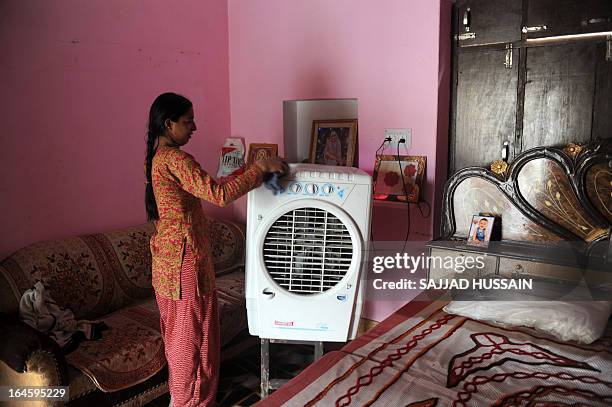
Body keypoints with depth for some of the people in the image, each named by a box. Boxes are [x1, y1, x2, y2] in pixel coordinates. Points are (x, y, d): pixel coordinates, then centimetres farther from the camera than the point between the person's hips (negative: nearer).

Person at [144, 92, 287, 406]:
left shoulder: (155, 157, 10)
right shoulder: (175, 159, -21)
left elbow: (200, 189, 15)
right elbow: (219, 195, -30)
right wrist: (261, 168, -21)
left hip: (166, 259, 10)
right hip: (185, 261, -10)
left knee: (176, 331, 22)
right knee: (193, 335, 6)